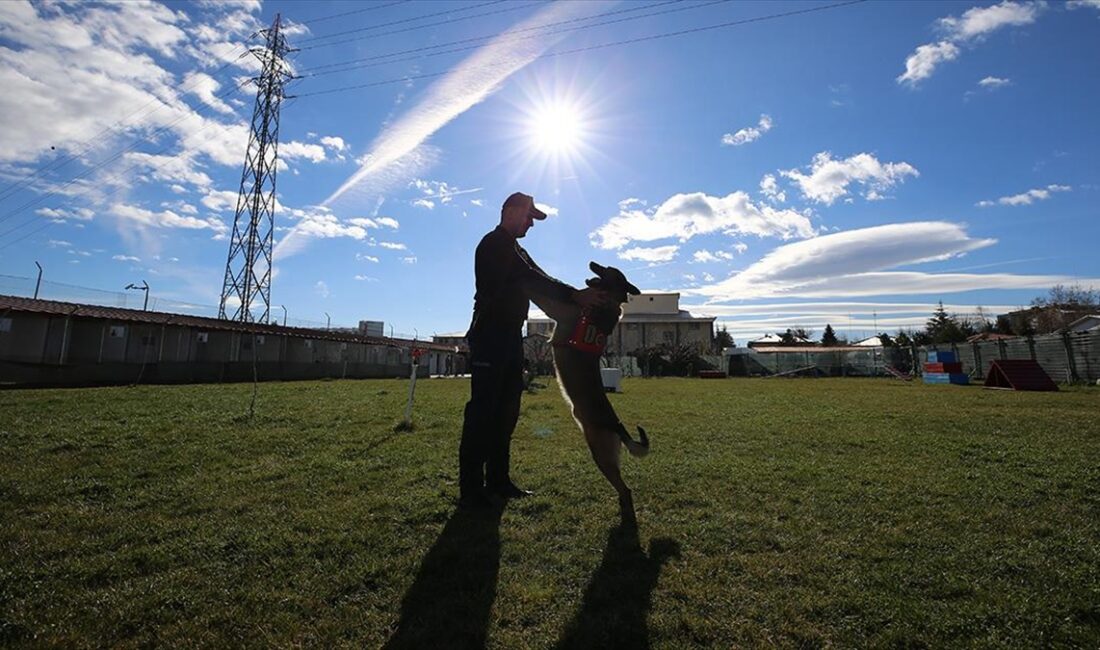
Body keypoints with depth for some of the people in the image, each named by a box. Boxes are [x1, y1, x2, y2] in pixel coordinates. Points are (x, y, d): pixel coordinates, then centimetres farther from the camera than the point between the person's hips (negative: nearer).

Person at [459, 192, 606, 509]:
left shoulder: (513, 249, 24)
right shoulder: (495, 243, -7)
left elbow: (535, 281, 13)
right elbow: (532, 278, -21)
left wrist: (580, 297, -1)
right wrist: (575, 295, -25)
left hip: (509, 337, 10)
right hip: (490, 336, -10)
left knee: (506, 410, 10)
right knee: (483, 409, -9)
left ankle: (498, 480, 18)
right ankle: (471, 489, -3)